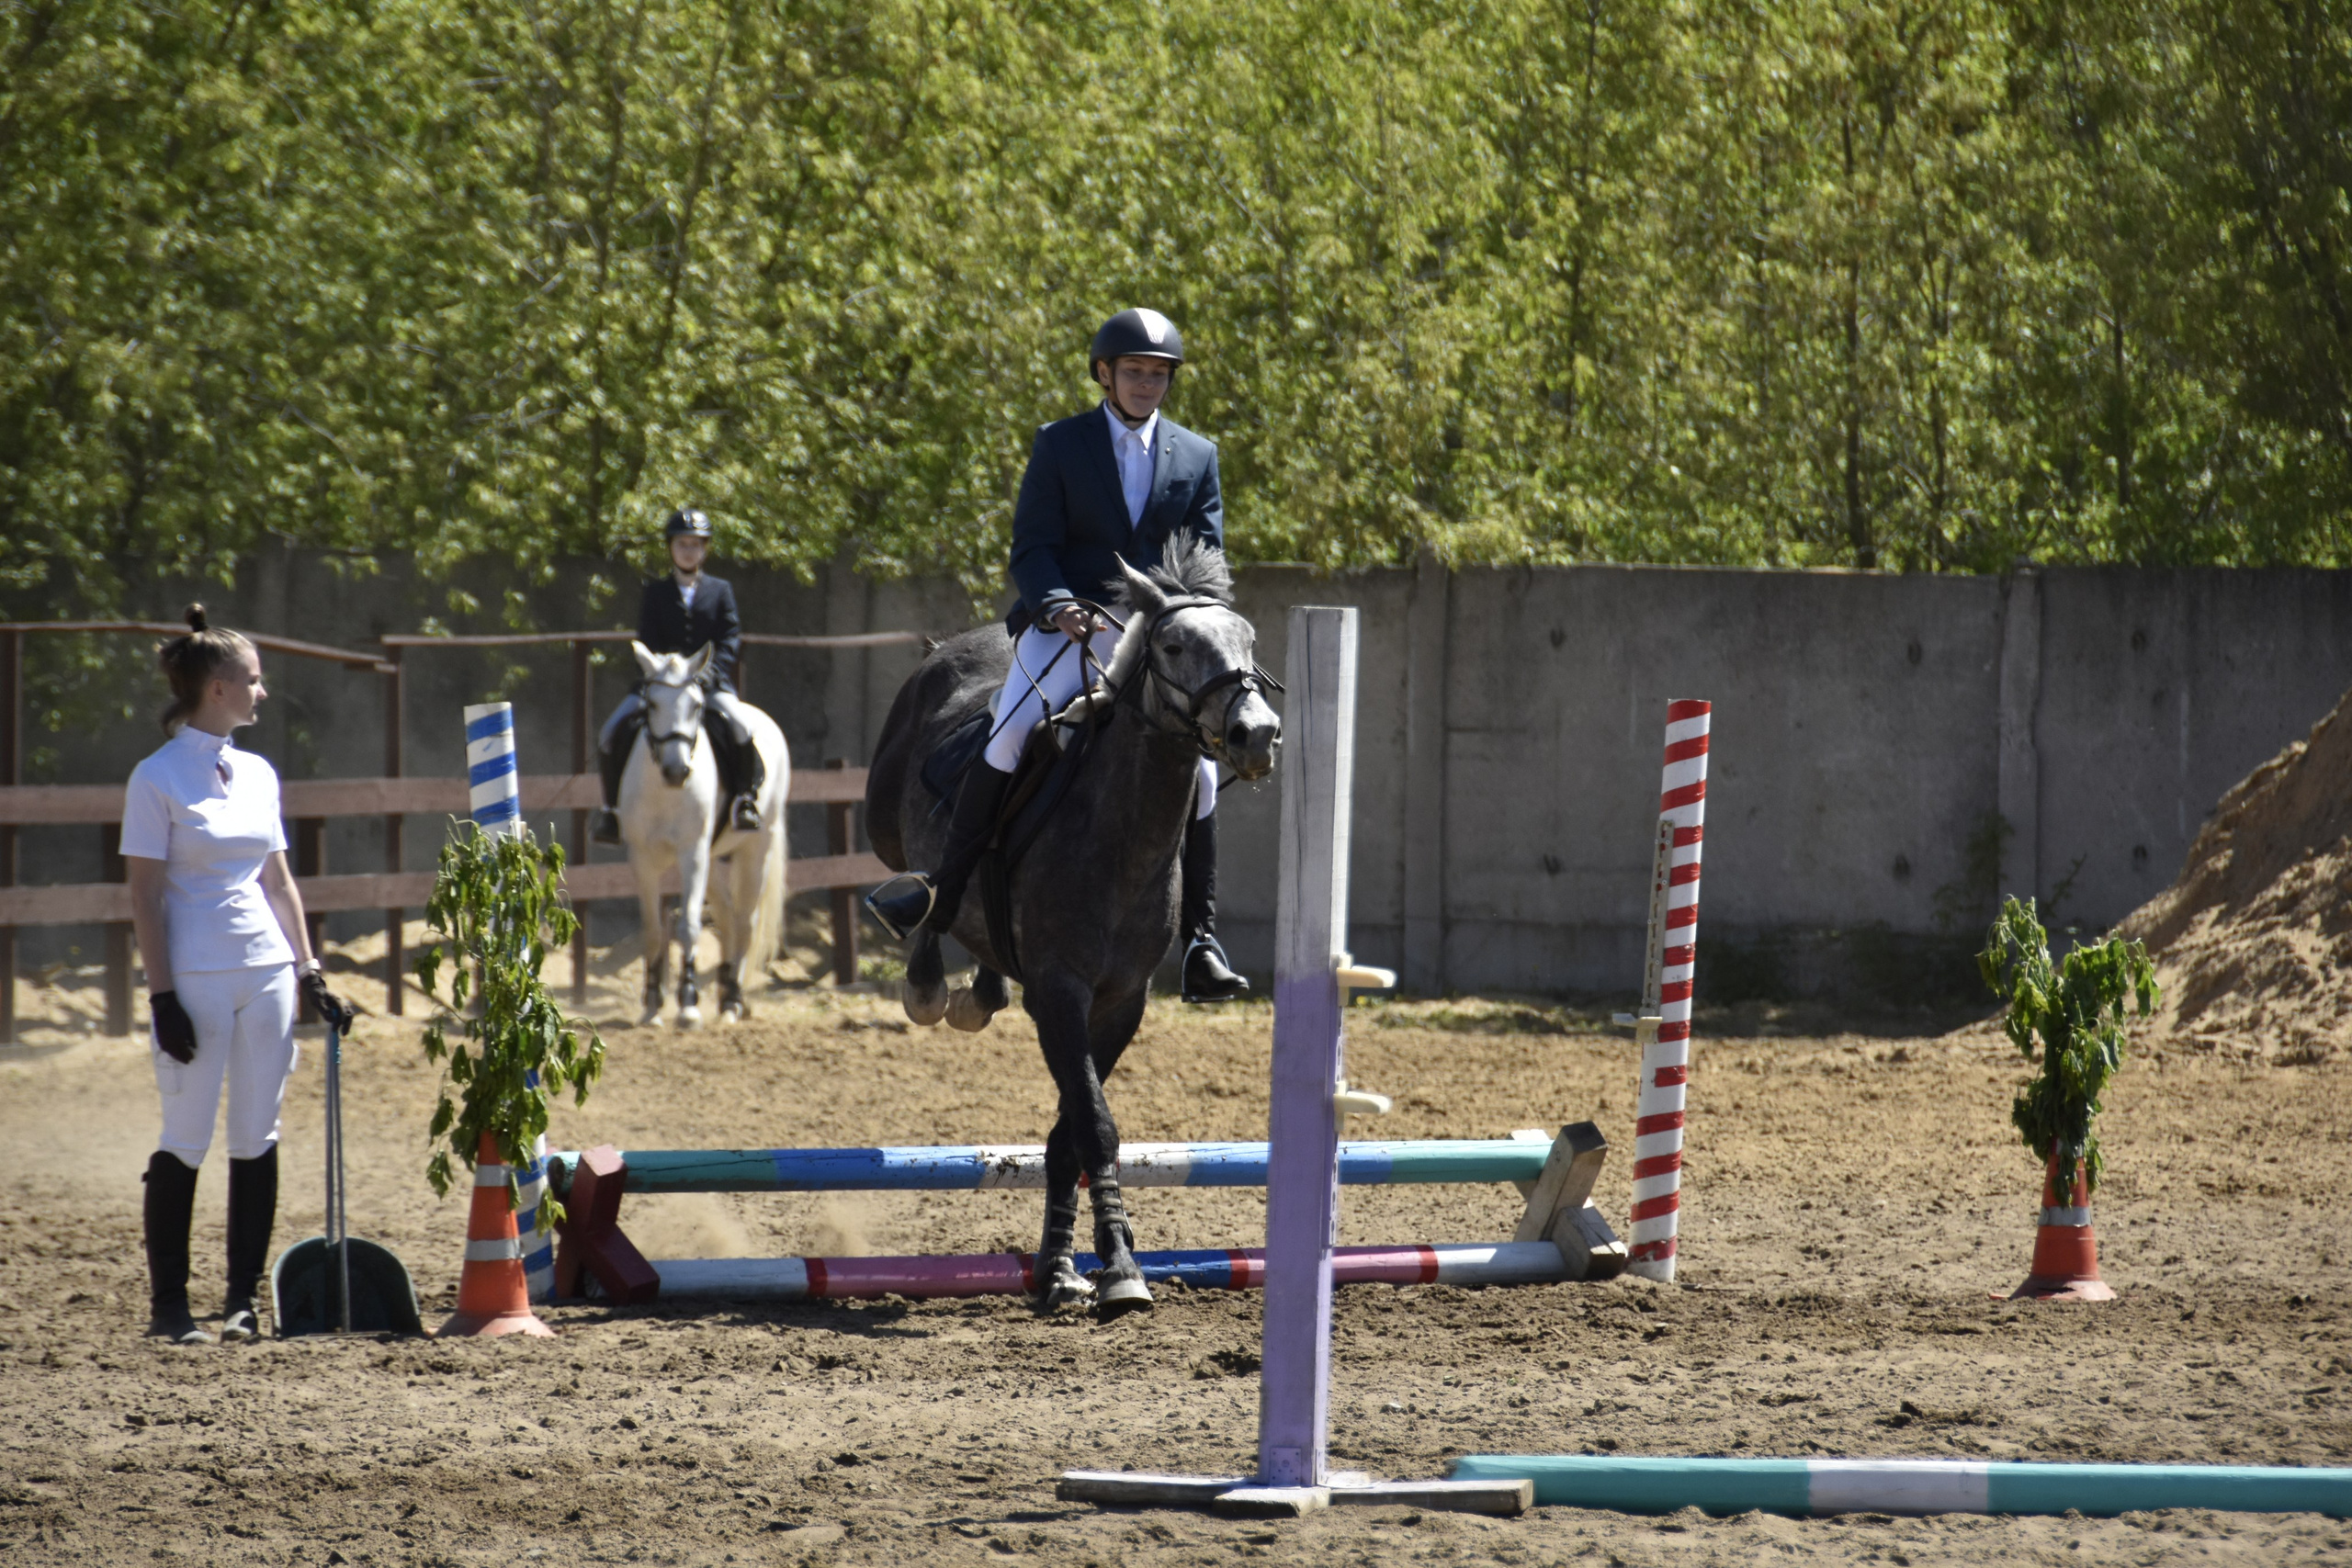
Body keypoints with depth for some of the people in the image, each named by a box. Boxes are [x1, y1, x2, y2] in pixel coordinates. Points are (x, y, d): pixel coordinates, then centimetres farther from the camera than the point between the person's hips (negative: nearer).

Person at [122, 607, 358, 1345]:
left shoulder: (257, 774, 12)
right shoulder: (157, 779, -6)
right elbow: (145, 895, -8)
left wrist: (309, 974, 12)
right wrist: (162, 995, -13)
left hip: (266, 973, 6)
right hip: (196, 977, -6)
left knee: (258, 1138, 6)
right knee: (186, 1139, -4)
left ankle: (244, 1298, 12)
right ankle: (168, 1302, 3)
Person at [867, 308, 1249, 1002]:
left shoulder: (1197, 457, 10)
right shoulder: (1060, 445, 4)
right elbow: (1031, 550, -1)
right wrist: (1059, 608, -21)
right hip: (1064, 623, -2)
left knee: (1197, 768, -12)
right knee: (1009, 736, -24)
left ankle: (1199, 938, -6)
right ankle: (944, 892, -17)